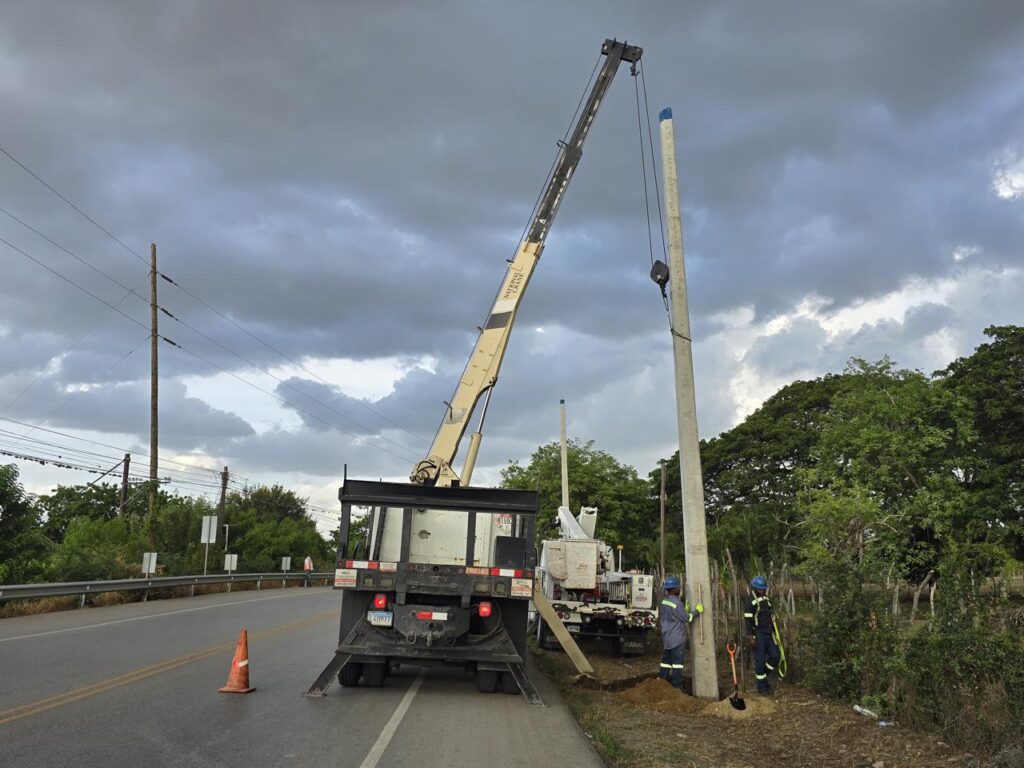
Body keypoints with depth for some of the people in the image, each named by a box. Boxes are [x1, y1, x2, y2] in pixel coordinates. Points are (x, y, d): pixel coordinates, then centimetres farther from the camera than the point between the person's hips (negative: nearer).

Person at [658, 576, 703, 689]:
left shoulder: (664, 601, 8)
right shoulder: (676, 602, -19)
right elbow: (686, 618, -12)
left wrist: (685, 610, 19)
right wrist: (697, 611, -1)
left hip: (666, 637, 8)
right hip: (677, 638, -8)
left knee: (666, 660, 14)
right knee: (677, 661, -1)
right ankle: (677, 684, 2)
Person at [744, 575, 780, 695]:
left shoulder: (766, 598, 10)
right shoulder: (750, 600, -13)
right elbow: (748, 619, -16)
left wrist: (773, 631, 18)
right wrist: (750, 637, -19)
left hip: (768, 633, 7)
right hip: (758, 634, -7)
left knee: (775, 656, 6)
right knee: (760, 660, -1)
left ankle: (762, 676, 27)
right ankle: (761, 686, 10)